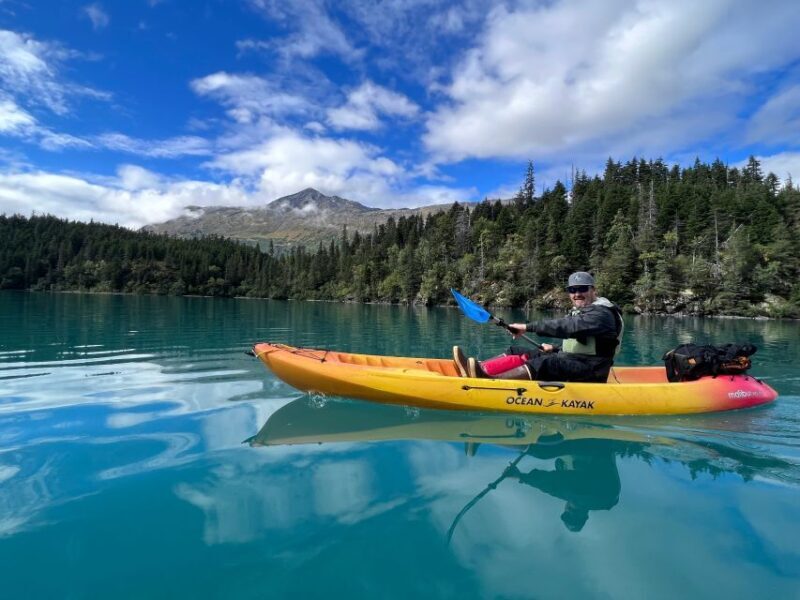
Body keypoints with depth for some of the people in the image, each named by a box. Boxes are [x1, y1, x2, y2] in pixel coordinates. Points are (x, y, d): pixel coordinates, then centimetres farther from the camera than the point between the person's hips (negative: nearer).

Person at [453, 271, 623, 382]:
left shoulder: (601, 313, -11)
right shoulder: (579, 312, 20)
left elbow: (565, 326, -27)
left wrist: (528, 327, -27)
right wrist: (556, 350, 13)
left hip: (588, 372, -9)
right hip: (572, 362, 9)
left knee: (544, 363, -36)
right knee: (519, 353, -6)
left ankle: (488, 379, -54)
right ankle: (477, 369, -27)